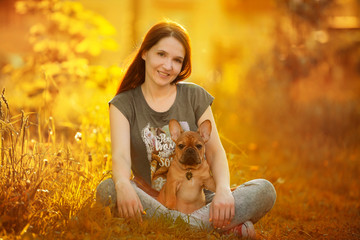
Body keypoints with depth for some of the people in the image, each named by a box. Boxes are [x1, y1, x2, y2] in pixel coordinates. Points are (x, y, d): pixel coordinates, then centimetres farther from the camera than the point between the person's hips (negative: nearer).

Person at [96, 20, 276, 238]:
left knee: (265, 191, -20)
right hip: (151, 201, -1)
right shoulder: (123, 104, 3)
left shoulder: (195, 97, 8)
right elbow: (121, 155, -13)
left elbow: (215, 151, 0)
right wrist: (123, 185, -39)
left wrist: (223, 190, -23)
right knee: (107, 190, -35)